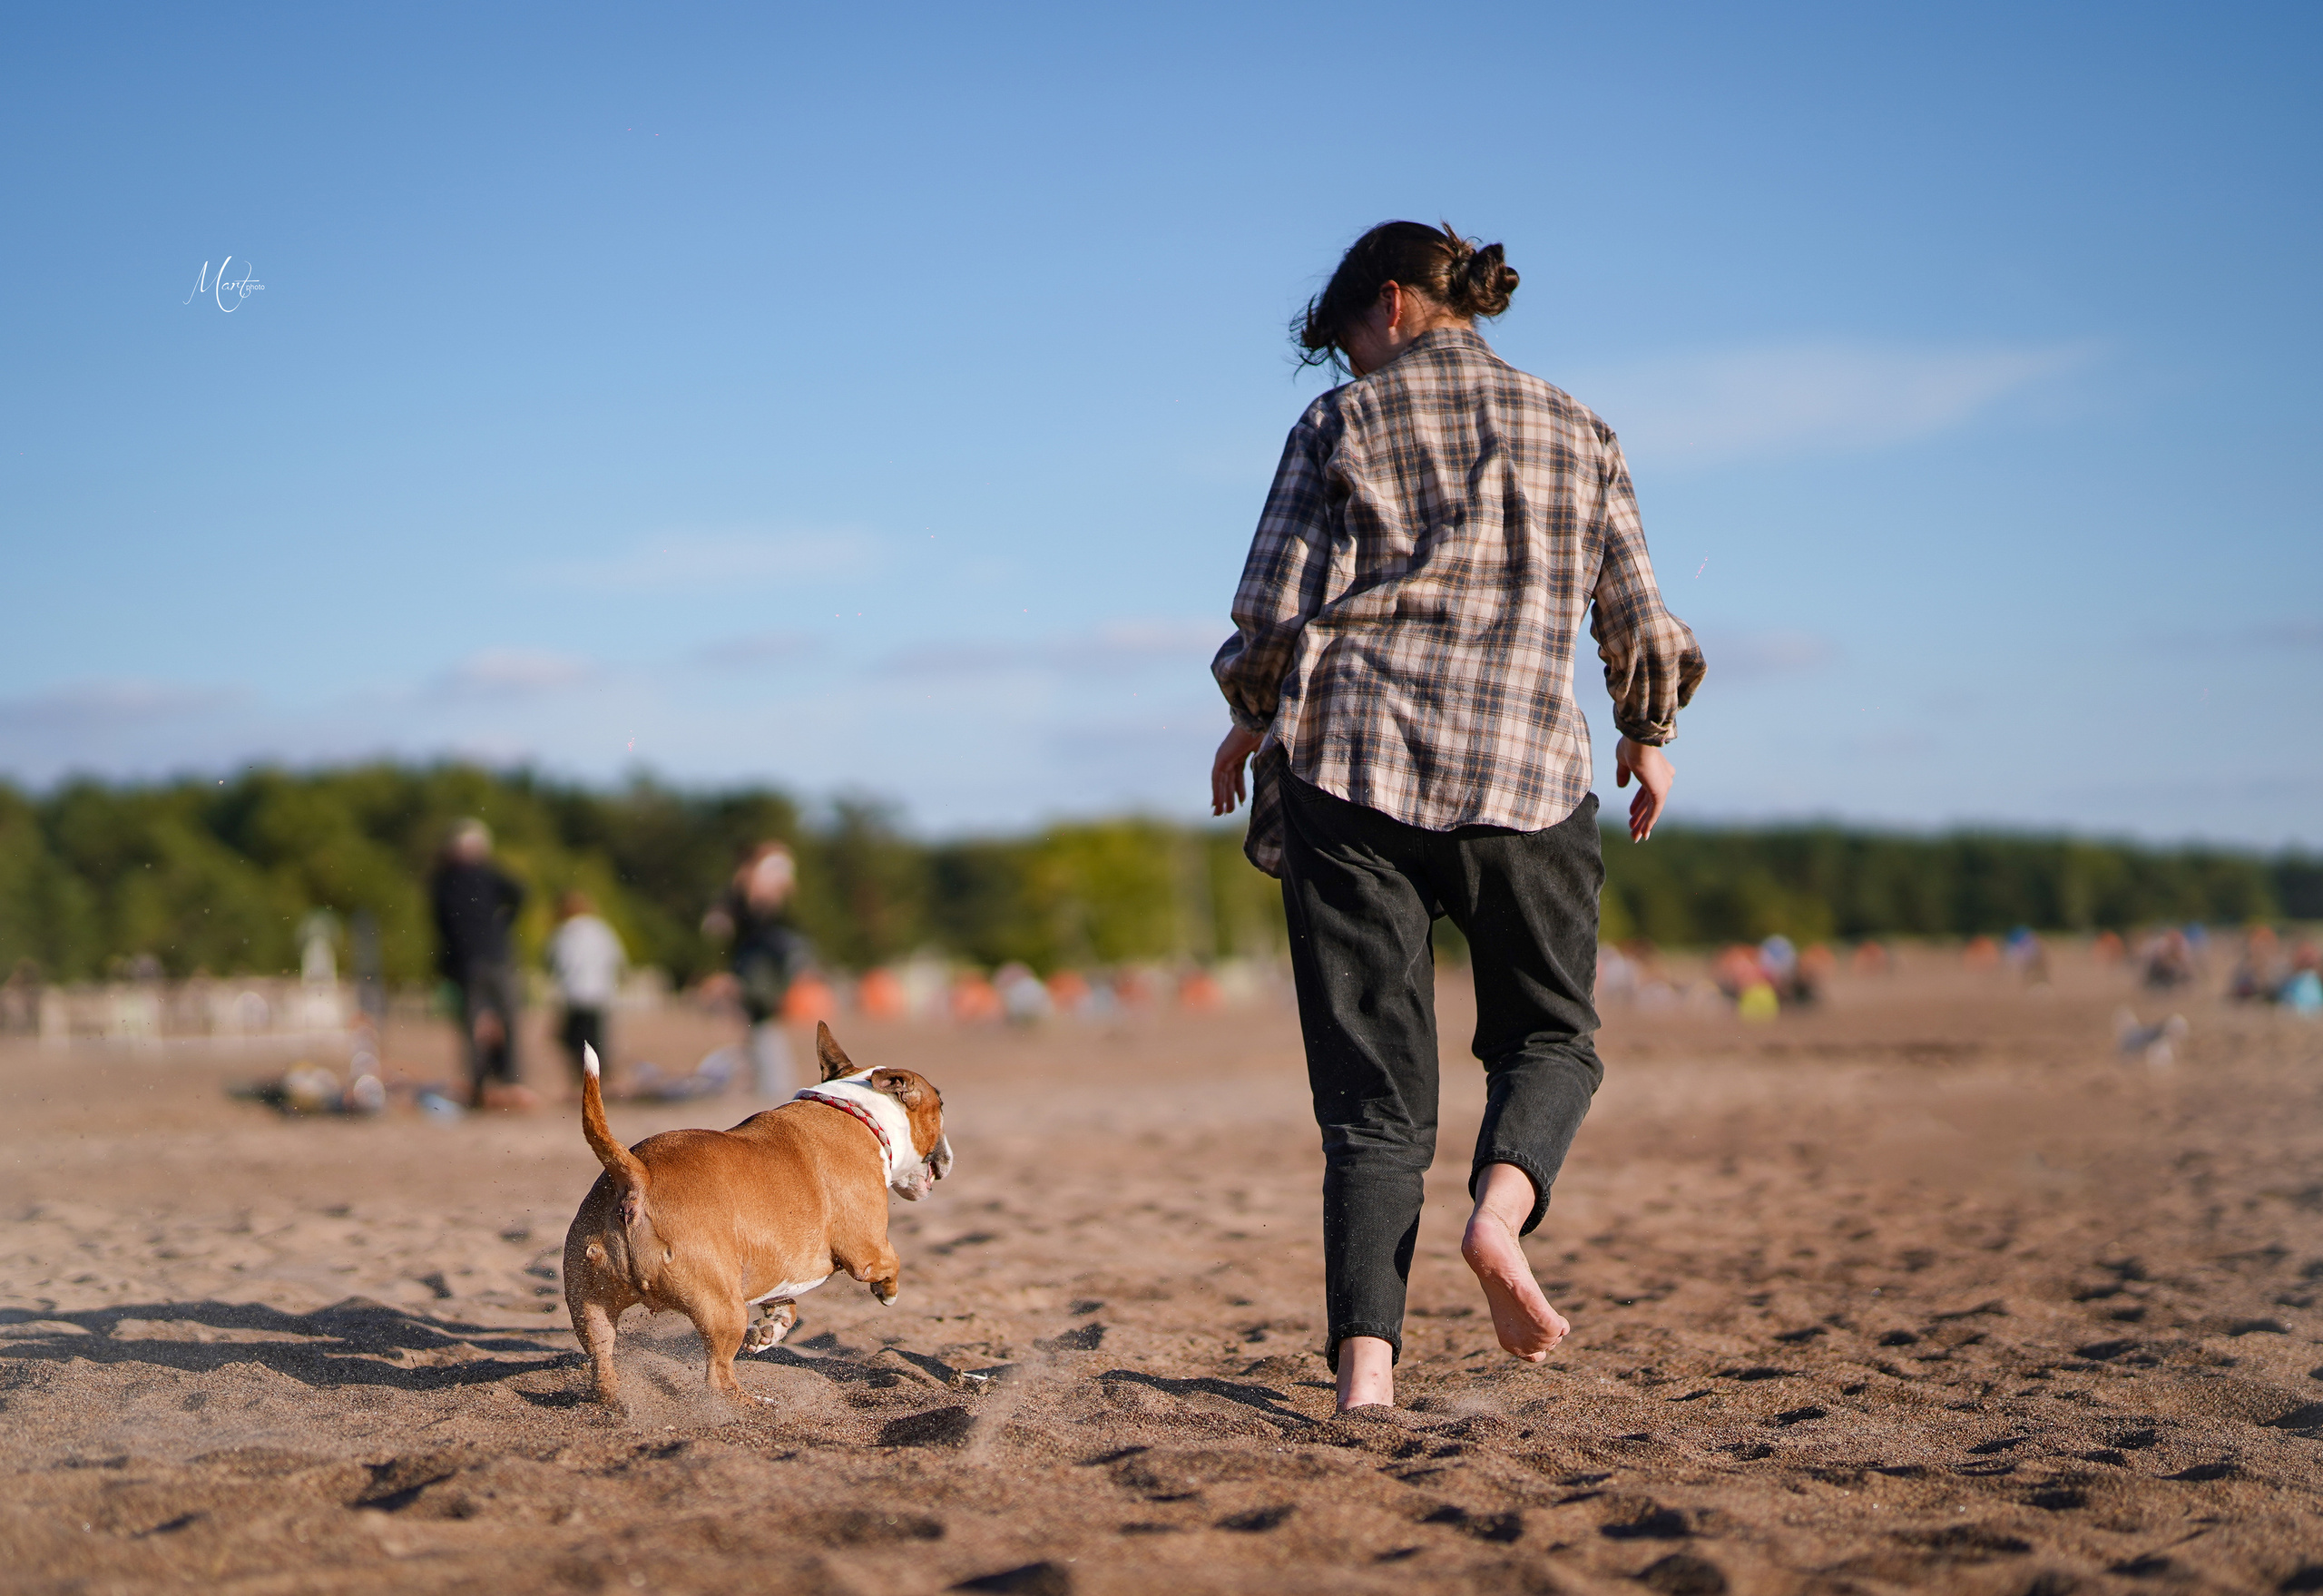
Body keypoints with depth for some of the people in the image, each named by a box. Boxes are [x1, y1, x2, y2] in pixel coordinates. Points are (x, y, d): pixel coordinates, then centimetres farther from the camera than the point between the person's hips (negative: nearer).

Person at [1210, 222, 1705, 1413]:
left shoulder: (1342, 425, 5)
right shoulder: (1574, 432, 13)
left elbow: (1273, 610, 0)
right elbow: (1637, 616, 13)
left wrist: (1249, 720, 18)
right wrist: (1646, 735, 29)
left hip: (1351, 766, -1)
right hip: (1523, 770, 1)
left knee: (1373, 1088, 3)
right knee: (1549, 1032, 20)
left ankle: (1365, 1365, -9)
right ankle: (1501, 1208, -11)